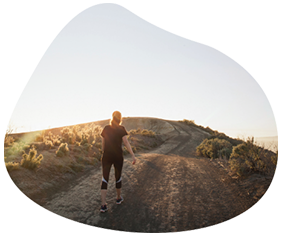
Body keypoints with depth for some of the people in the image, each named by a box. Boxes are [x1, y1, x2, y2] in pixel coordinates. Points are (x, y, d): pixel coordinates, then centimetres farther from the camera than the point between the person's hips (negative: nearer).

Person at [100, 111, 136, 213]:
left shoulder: (106, 128, 6)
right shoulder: (121, 129, -4)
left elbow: (103, 143, 11)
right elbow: (126, 143, -13)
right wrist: (133, 155, -15)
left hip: (106, 156, 2)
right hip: (118, 156, -2)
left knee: (104, 179, 3)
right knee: (118, 177, 18)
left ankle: (103, 205, -5)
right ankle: (118, 198, 36)